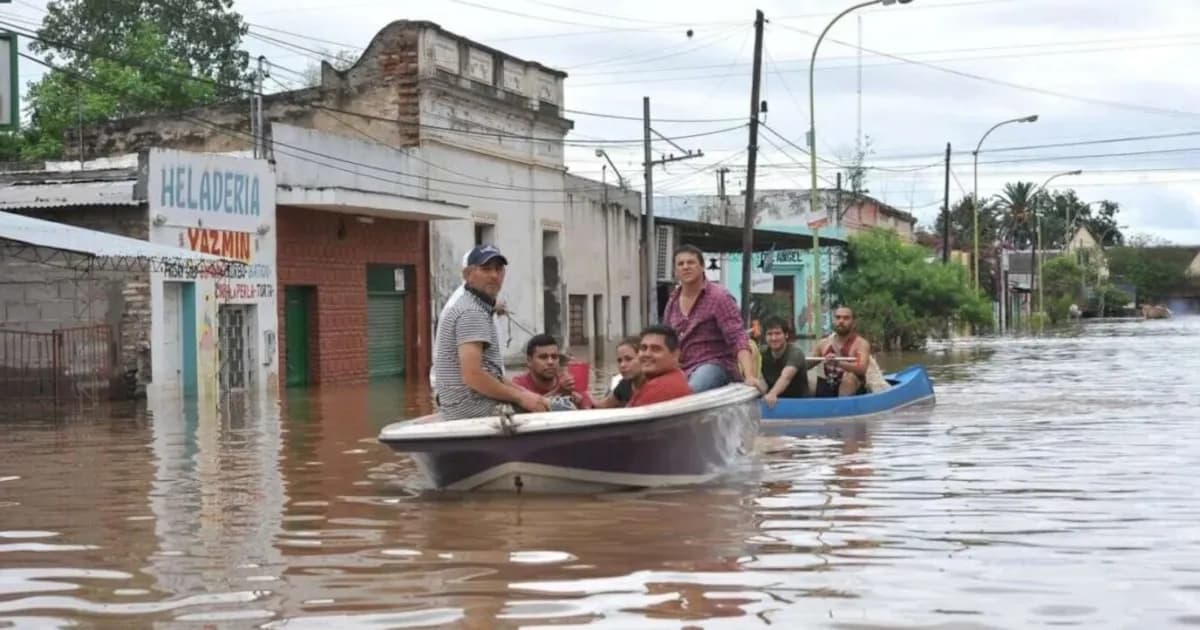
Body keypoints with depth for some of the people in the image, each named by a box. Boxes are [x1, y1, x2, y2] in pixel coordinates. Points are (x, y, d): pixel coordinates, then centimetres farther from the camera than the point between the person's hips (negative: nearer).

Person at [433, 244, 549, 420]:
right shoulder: (472, 313, -11)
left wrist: (524, 393, 10)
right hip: (475, 414, -10)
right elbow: (472, 376, -21)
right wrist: (520, 397, -14)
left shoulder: (479, 309, 21)